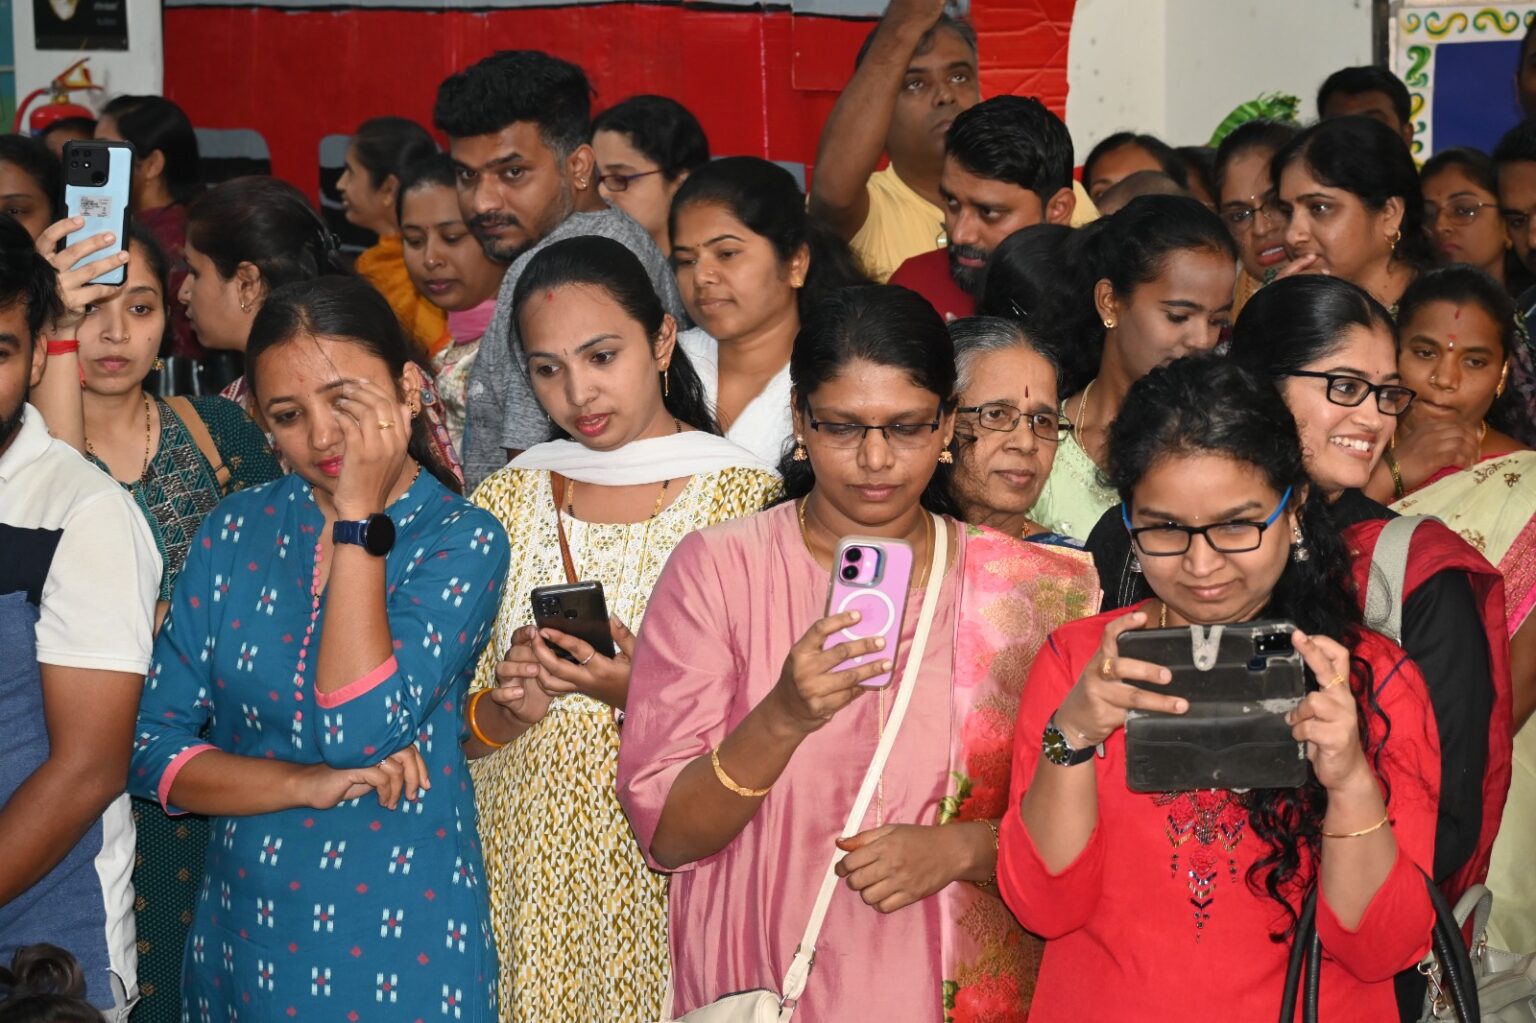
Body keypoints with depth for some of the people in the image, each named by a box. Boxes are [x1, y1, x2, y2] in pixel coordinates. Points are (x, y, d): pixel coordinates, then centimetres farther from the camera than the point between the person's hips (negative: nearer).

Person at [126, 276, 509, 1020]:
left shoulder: (462, 540, -8)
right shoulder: (237, 530, 1)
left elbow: (359, 734, -21)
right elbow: (152, 748, -1)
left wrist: (359, 517, -18)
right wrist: (308, 784, -15)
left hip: (403, 941, -3)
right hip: (244, 931, 4)